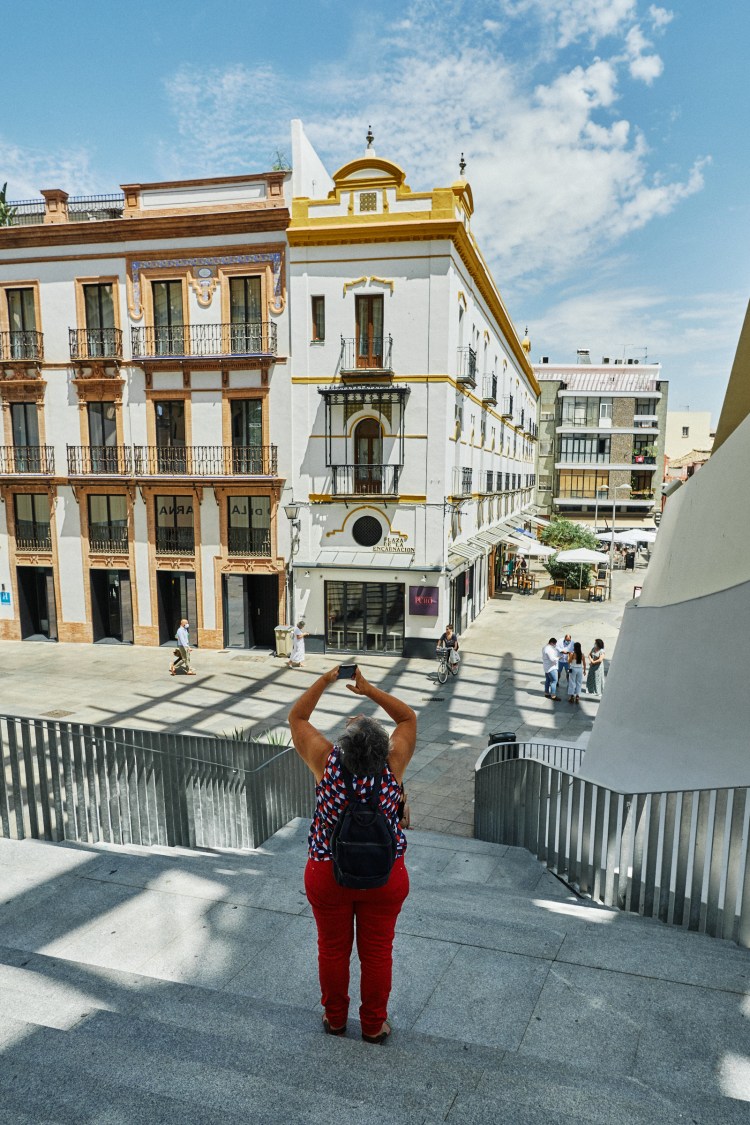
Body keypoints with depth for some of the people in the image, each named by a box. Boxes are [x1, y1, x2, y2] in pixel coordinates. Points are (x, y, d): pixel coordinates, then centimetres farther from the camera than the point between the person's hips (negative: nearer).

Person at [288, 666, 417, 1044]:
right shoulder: (393, 764, -19)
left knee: (333, 949, 20)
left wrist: (325, 680, -2)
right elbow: (409, 717, -1)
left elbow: (297, 718, -4)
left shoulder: (325, 761, -21)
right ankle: (374, 1024, 35)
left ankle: (334, 1018, 40)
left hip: (328, 875, 0)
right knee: (377, 952, 17)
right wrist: (369, 690, -3)